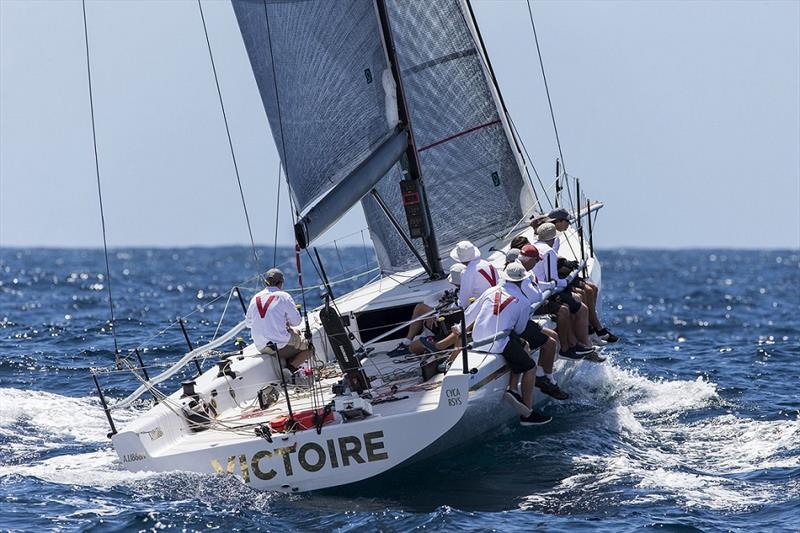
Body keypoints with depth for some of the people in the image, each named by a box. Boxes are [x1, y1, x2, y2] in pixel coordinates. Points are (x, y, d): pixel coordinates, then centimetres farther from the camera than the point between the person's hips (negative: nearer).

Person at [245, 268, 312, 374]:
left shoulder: (255, 298, 7)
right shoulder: (284, 296, -8)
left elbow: (248, 322, 18)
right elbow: (297, 321, -6)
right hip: (281, 346, -7)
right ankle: (291, 366, -10)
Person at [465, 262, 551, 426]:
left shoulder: (491, 291, 10)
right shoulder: (523, 302, -3)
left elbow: (470, 313, 17)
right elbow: (519, 330, 7)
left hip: (477, 340, 7)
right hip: (498, 343, -7)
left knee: (522, 346, 27)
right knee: (530, 367, 8)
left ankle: (512, 388, 15)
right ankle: (527, 414, 6)